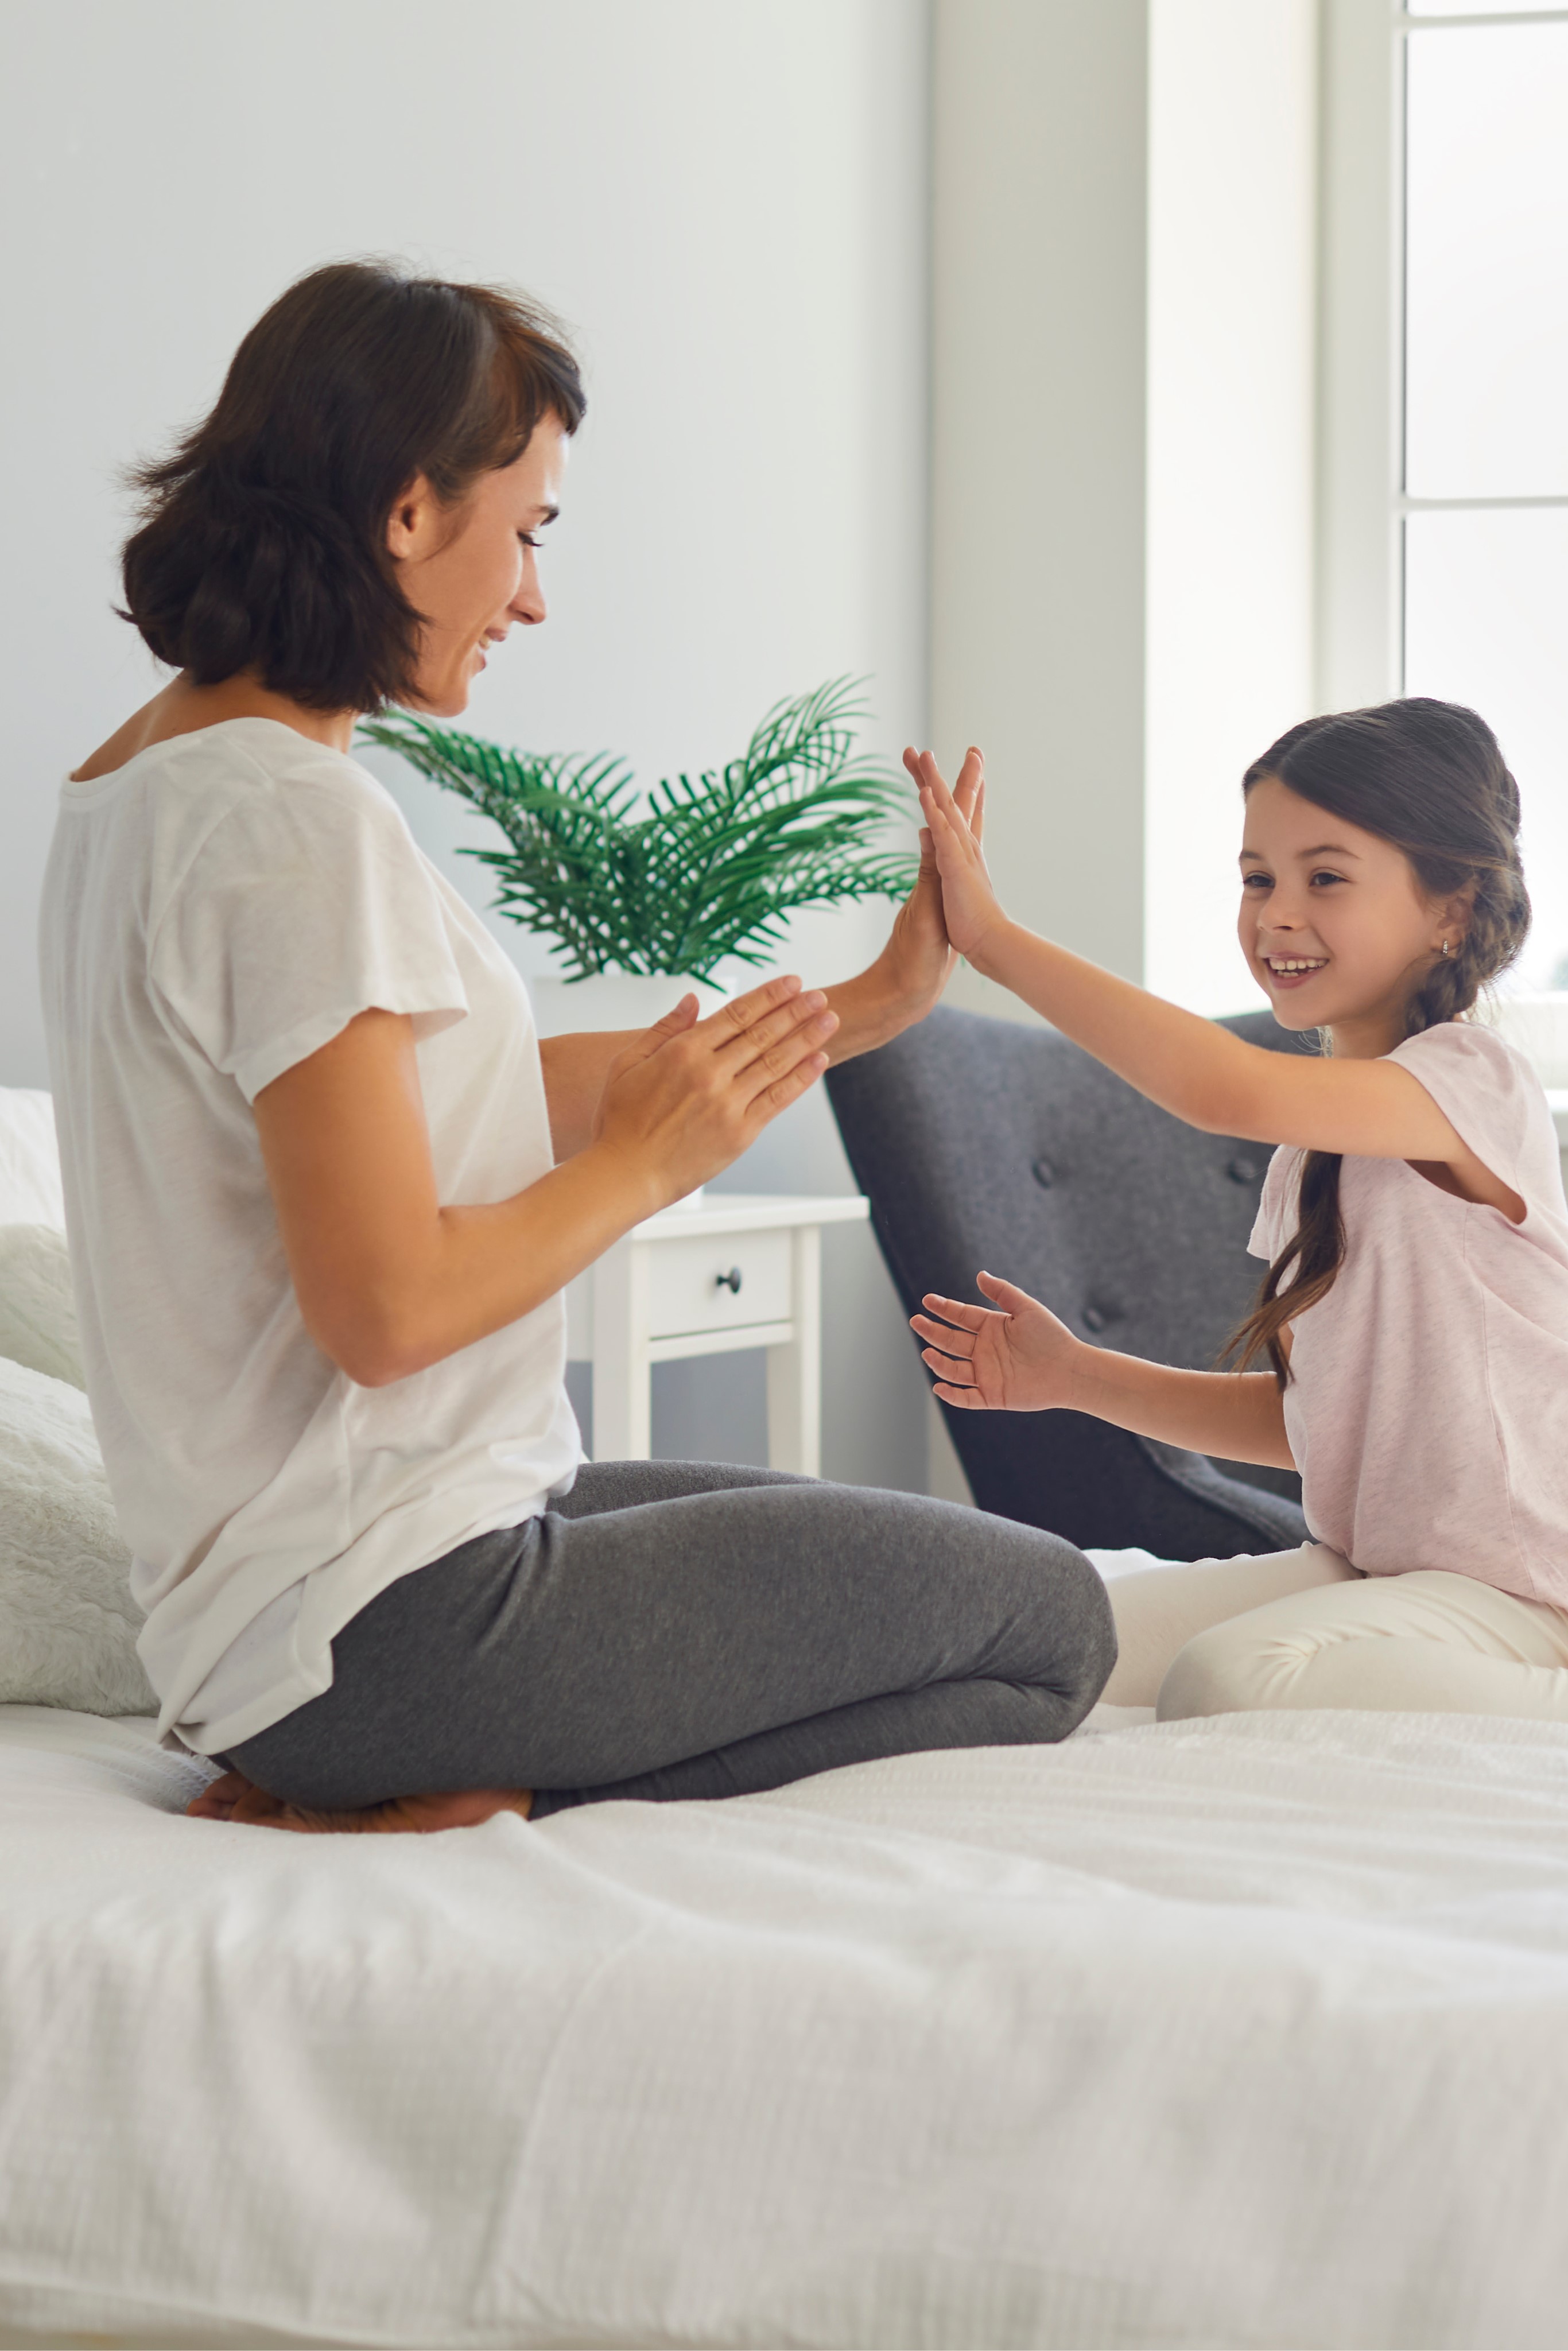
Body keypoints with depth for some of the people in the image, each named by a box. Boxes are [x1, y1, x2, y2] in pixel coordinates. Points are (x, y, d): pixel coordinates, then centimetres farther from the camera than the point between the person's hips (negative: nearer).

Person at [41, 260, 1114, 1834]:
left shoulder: (129, 789, 11)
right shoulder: (296, 821, -20)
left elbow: (459, 1091, 15)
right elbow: (388, 1307, -24)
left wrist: (863, 1009, 18)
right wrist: (649, 1160, -8)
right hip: (391, 1617, -10)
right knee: (1047, 1623, 0)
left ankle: (379, 1799, 6)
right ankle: (480, 1824, -9)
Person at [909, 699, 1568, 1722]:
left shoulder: (1473, 1081, -15)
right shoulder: (1316, 1145, 13)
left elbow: (1228, 1091, -34)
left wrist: (995, 936, -27)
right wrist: (1077, 1376, 7)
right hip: (1357, 1565, 9)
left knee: (1225, 1682, -33)